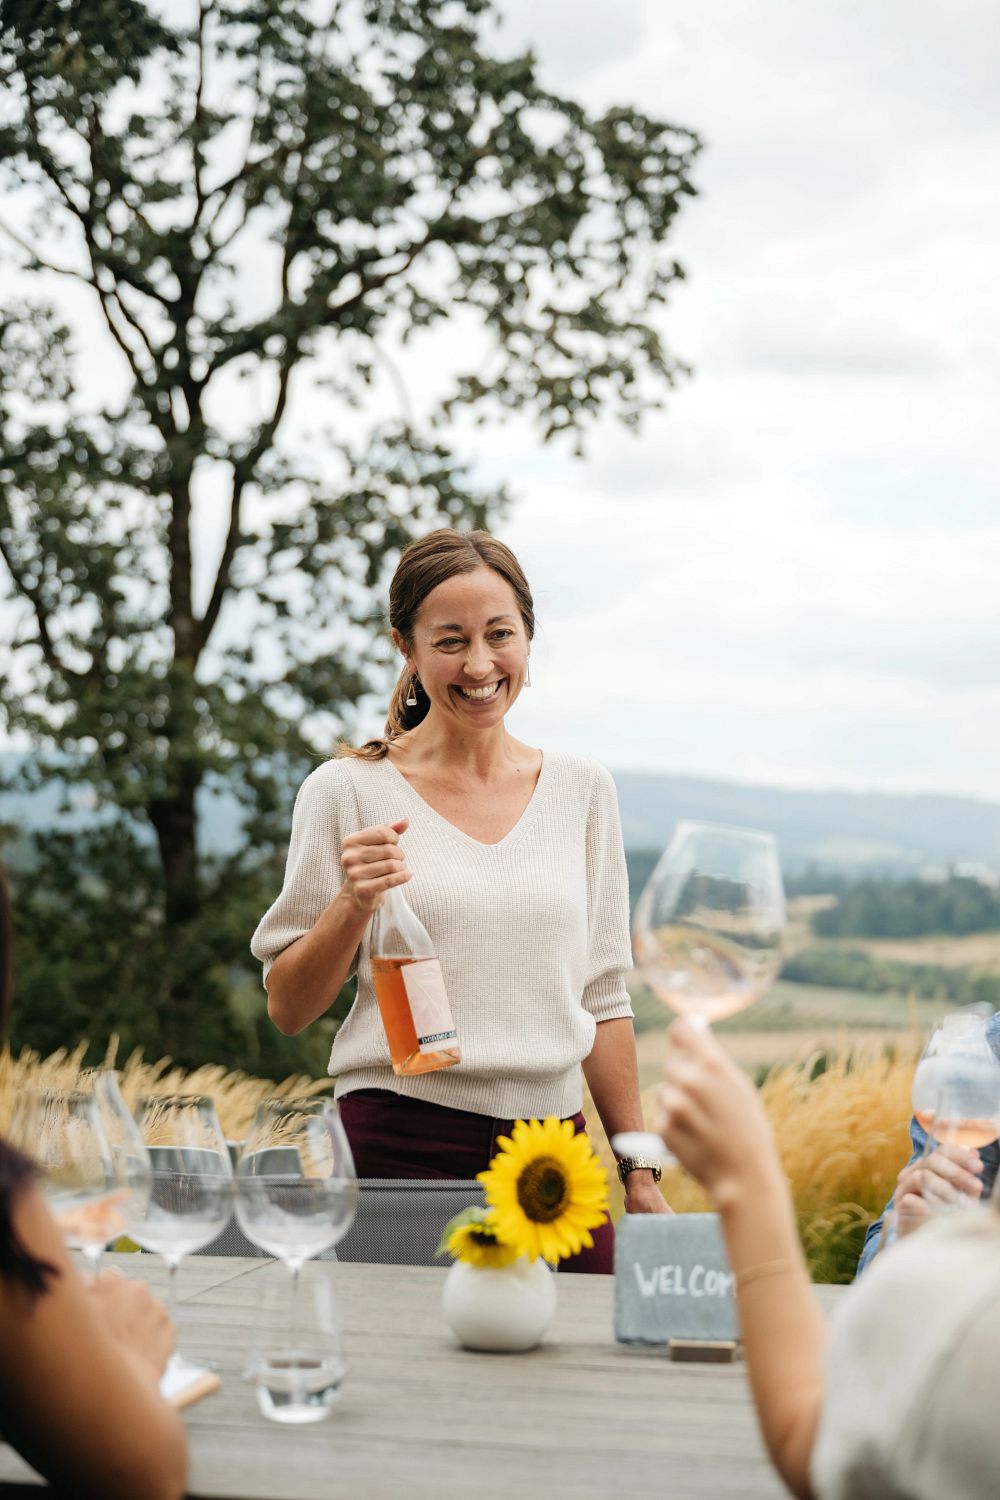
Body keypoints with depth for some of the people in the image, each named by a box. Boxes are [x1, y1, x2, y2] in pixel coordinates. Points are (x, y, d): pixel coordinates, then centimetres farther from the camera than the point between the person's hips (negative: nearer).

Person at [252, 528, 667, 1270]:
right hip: (404, 1149, -3)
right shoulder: (348, 791, -2)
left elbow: (604, 998, 13)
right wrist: (353, 905, -16)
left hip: (553, 1149, 3)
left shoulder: (582, 790, 8)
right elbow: (288, 1009, 1)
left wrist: (641, 1171, 11)